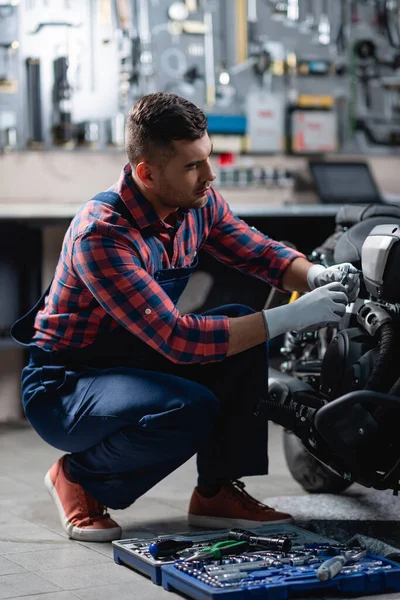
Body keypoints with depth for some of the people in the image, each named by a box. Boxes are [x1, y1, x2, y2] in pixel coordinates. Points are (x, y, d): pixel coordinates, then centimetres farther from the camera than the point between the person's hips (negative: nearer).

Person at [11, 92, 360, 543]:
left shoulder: (199, 202, -8)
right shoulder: (101, 234, -31)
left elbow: (260, 252, 6)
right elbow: (177, 339, -35)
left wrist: (315, 276, -17)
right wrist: (291, 317, -33)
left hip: (136, 361, 8)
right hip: (62, 387, -8)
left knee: (241, 324, -12)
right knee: (190, 411, -32)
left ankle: (217, 492, -3)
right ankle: (78, 478, -4)